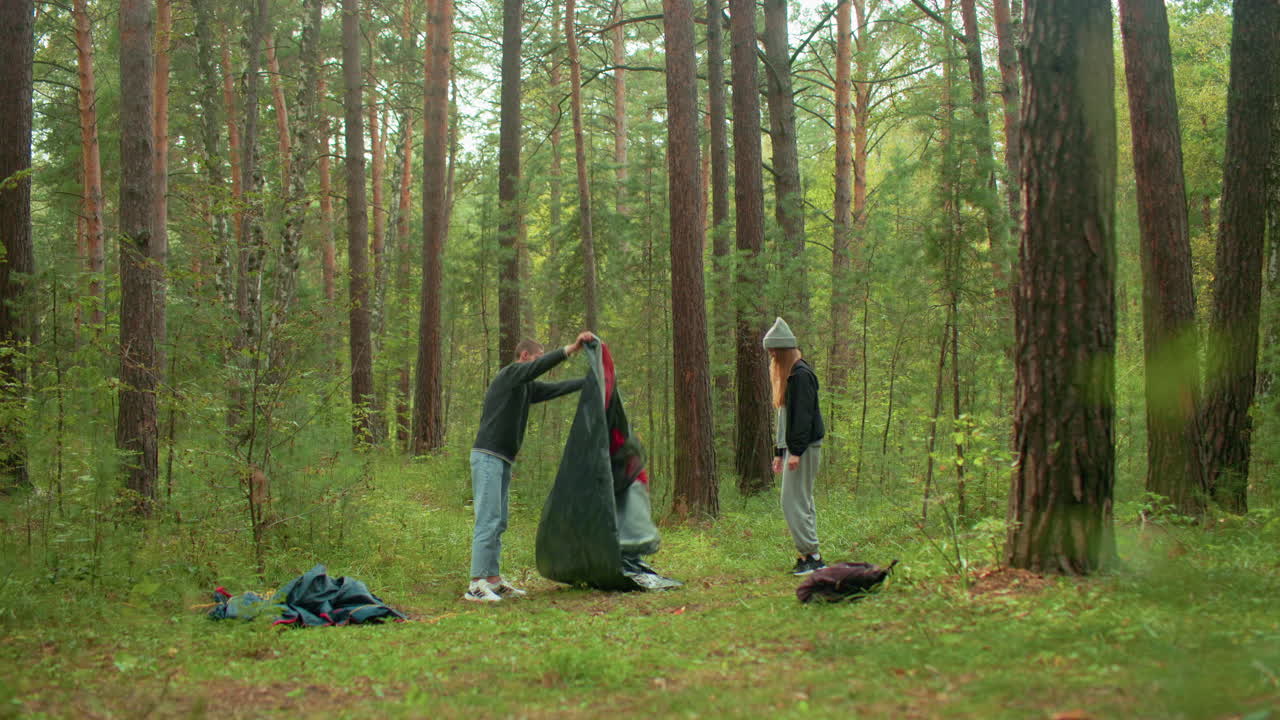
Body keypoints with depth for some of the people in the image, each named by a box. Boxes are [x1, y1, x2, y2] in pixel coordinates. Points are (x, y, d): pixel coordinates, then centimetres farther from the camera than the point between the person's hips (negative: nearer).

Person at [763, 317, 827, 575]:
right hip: (796, 447, 10)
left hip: (805, 447, -10)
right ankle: (810, 557, 13)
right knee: (803, 502, 10)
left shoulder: (801, 375, -13)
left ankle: (811, 554, -7)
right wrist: (779, 452, 20)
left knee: (794, 502, -10)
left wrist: (796, 451, -22)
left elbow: (803, 415, -19)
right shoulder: (788, 374, 18)